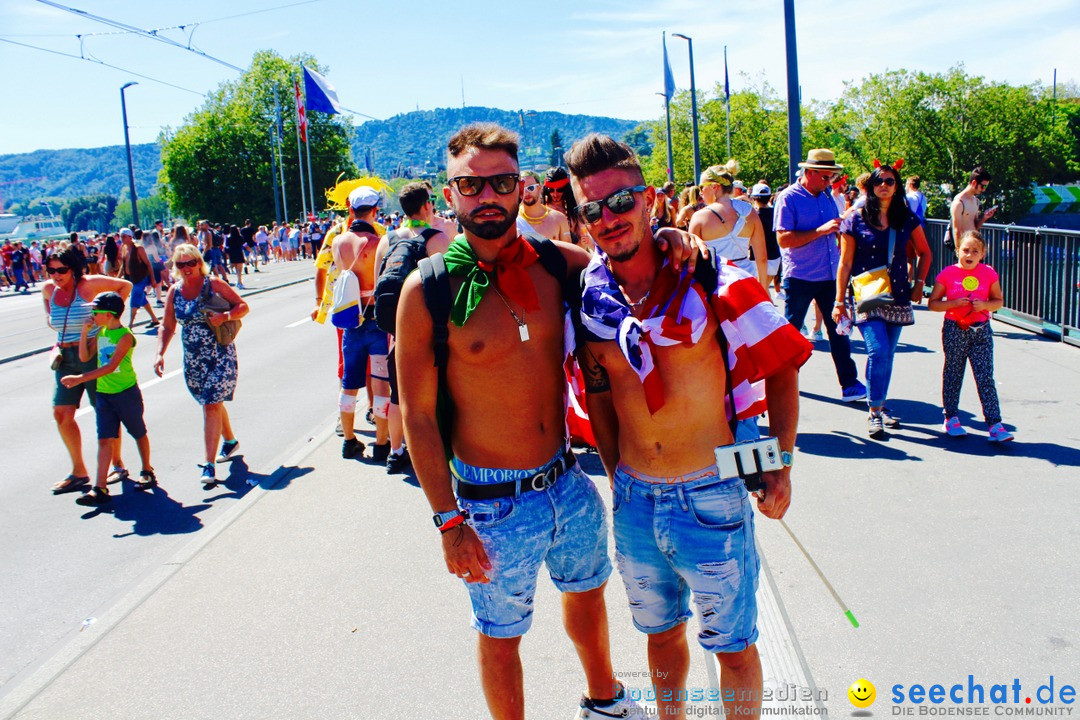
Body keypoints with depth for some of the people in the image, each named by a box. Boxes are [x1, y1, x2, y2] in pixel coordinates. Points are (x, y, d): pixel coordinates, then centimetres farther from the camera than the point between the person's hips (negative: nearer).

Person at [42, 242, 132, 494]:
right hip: (66, 358, 6)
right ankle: (79, 472, 12)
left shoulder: (87, 285, -11)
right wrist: (51, 319, 10)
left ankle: (117, 464, 19)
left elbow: (126, 286, -3)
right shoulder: (48, 289, 5)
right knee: (61, 413, 1)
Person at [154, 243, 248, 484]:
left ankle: (209, 465, -13)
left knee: (211, 405, -12)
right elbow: (168, 326, 10)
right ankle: (230, 440, 44)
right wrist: (160, 354, -2)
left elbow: (243, 306, -5)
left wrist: (224, 316, -23)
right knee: (212, 403, 18)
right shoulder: (174, 291, 4)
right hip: (193, 359, 5)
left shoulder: (214, 284, -8)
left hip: (220, 355, -5)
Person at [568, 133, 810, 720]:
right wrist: (615, 472, 10)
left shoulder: (707, 278, -14)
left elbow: (781, 366, -6)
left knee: (732, 643, 11)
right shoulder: (589, 296, -3)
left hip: (709, 496, -4)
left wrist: (780, 464, -7)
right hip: (633, 497, 4)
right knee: (662, 631, 23)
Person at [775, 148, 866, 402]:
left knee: (839, 329, 5)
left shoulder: (826, 197, 11)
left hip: (829, 276, 6)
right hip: (799, 278, -6)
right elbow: (783, 239, -20)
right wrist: (821, 231, -23)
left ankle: (849, 383, 10)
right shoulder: (789, 198, -9)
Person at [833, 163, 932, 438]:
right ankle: (874, 413, -5)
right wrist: (839, 301, -3)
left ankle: (880, 406, 23)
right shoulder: (856, 220, -2)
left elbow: (925, 253, 19)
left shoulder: (907, 219, 6)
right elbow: (845, 264, -1)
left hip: (897, 296, 3)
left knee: (887, 355, 8)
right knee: (878, 351, -16)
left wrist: (918, 285, 8)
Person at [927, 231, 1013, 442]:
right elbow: (933, 303, -1)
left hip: (981, 330, 1)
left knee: (986, 377, -3)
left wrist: (984, 304, -12)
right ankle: (951, 418, 23)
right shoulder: (948, 274, -3)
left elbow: (999, 301, 9)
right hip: (955, 329, -1)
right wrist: (954, 303, -17)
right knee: (953, 374, 9)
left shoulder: (989, 274, 2)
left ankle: (994, 424, -4)